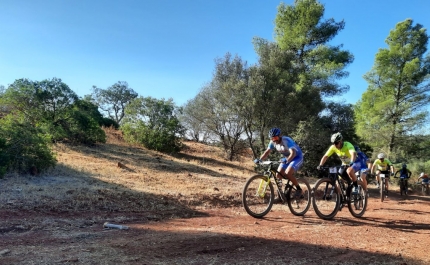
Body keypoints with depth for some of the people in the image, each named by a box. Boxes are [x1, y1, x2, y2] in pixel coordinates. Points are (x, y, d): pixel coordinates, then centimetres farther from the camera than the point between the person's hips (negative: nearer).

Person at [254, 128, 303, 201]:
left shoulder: (287, 141, -31)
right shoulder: (273, 142, -11)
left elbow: (293, 153, -41)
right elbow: (267, 151, -8)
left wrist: (287, 160, -59)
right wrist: (259, 160, -24)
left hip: (297, 157, -7)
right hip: (286, 158, 7)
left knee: (287, 173, -27)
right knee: (278, 174, -8)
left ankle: (299, 189, -5)